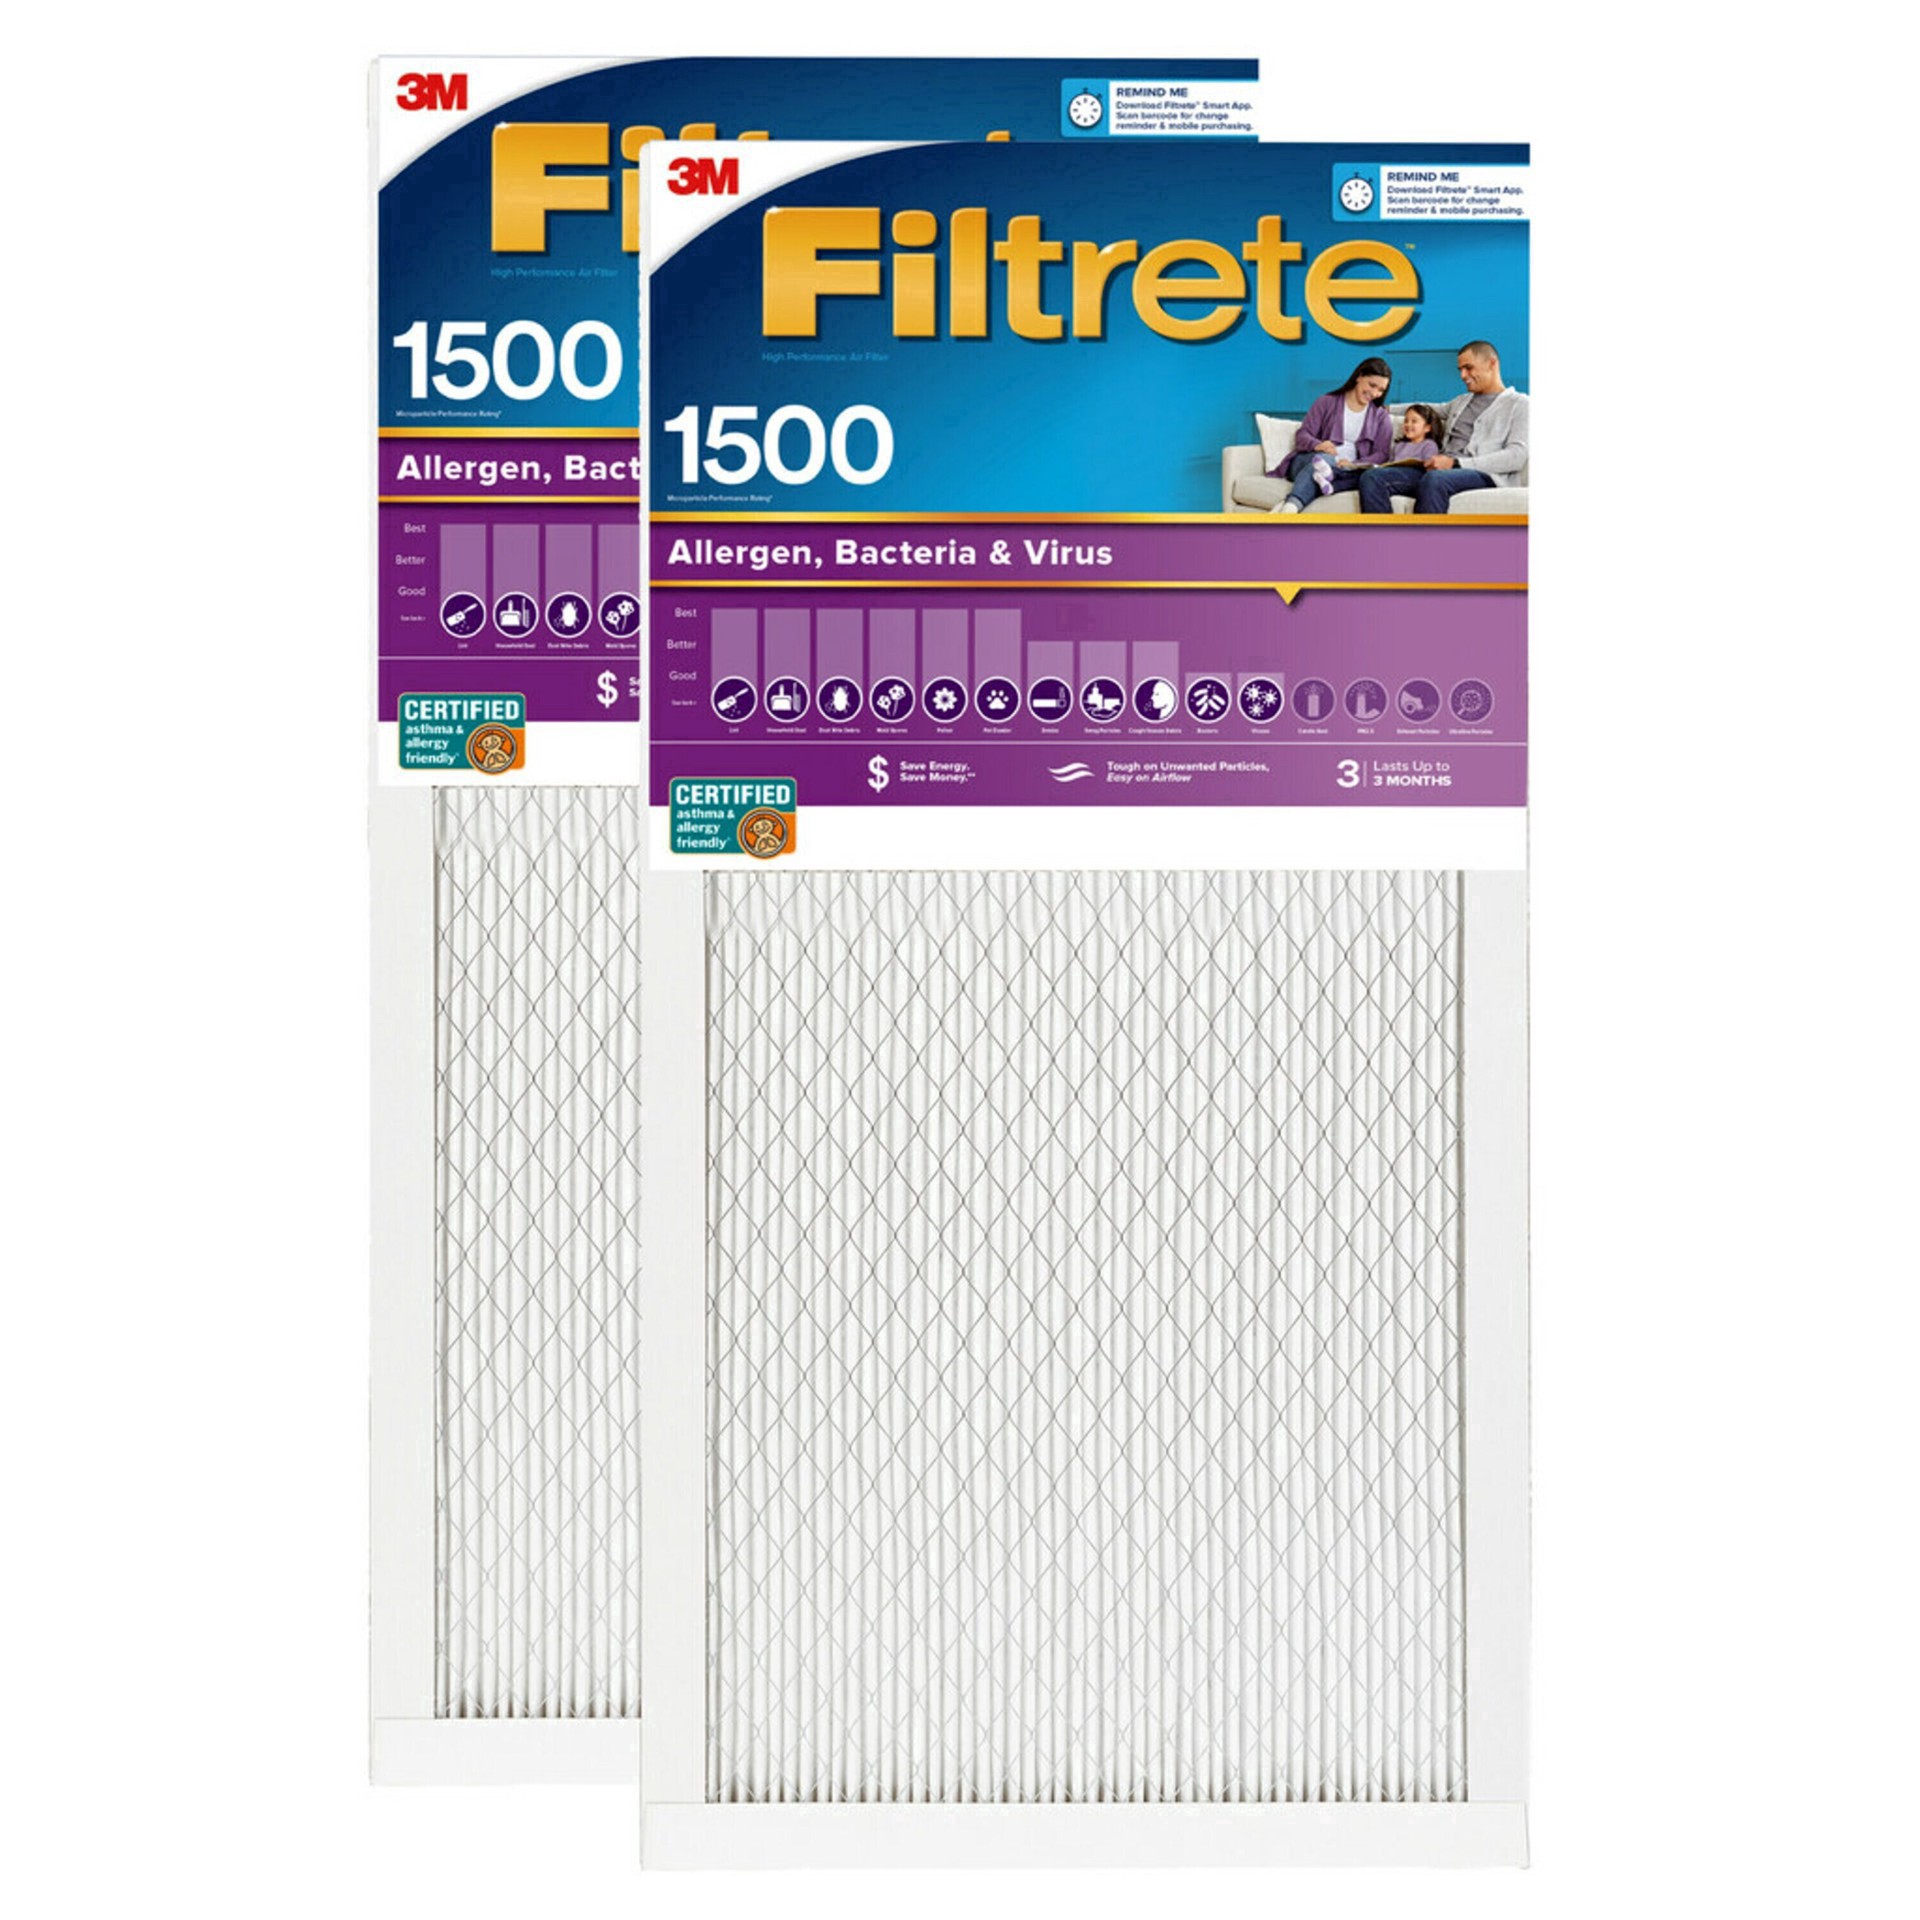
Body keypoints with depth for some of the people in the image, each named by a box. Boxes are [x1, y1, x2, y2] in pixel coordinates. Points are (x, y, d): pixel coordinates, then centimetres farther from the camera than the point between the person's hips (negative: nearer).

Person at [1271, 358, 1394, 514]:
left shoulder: (1382, 417, 21)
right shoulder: (1327, 402, 15)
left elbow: (1381, 454, 7)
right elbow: (1302, 436, 6)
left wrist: (1355, 465, -16)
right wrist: (1317, 445, -20)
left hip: (1348, 470, 1)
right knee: (1322, 458, -39)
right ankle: (1289, 509, -66)